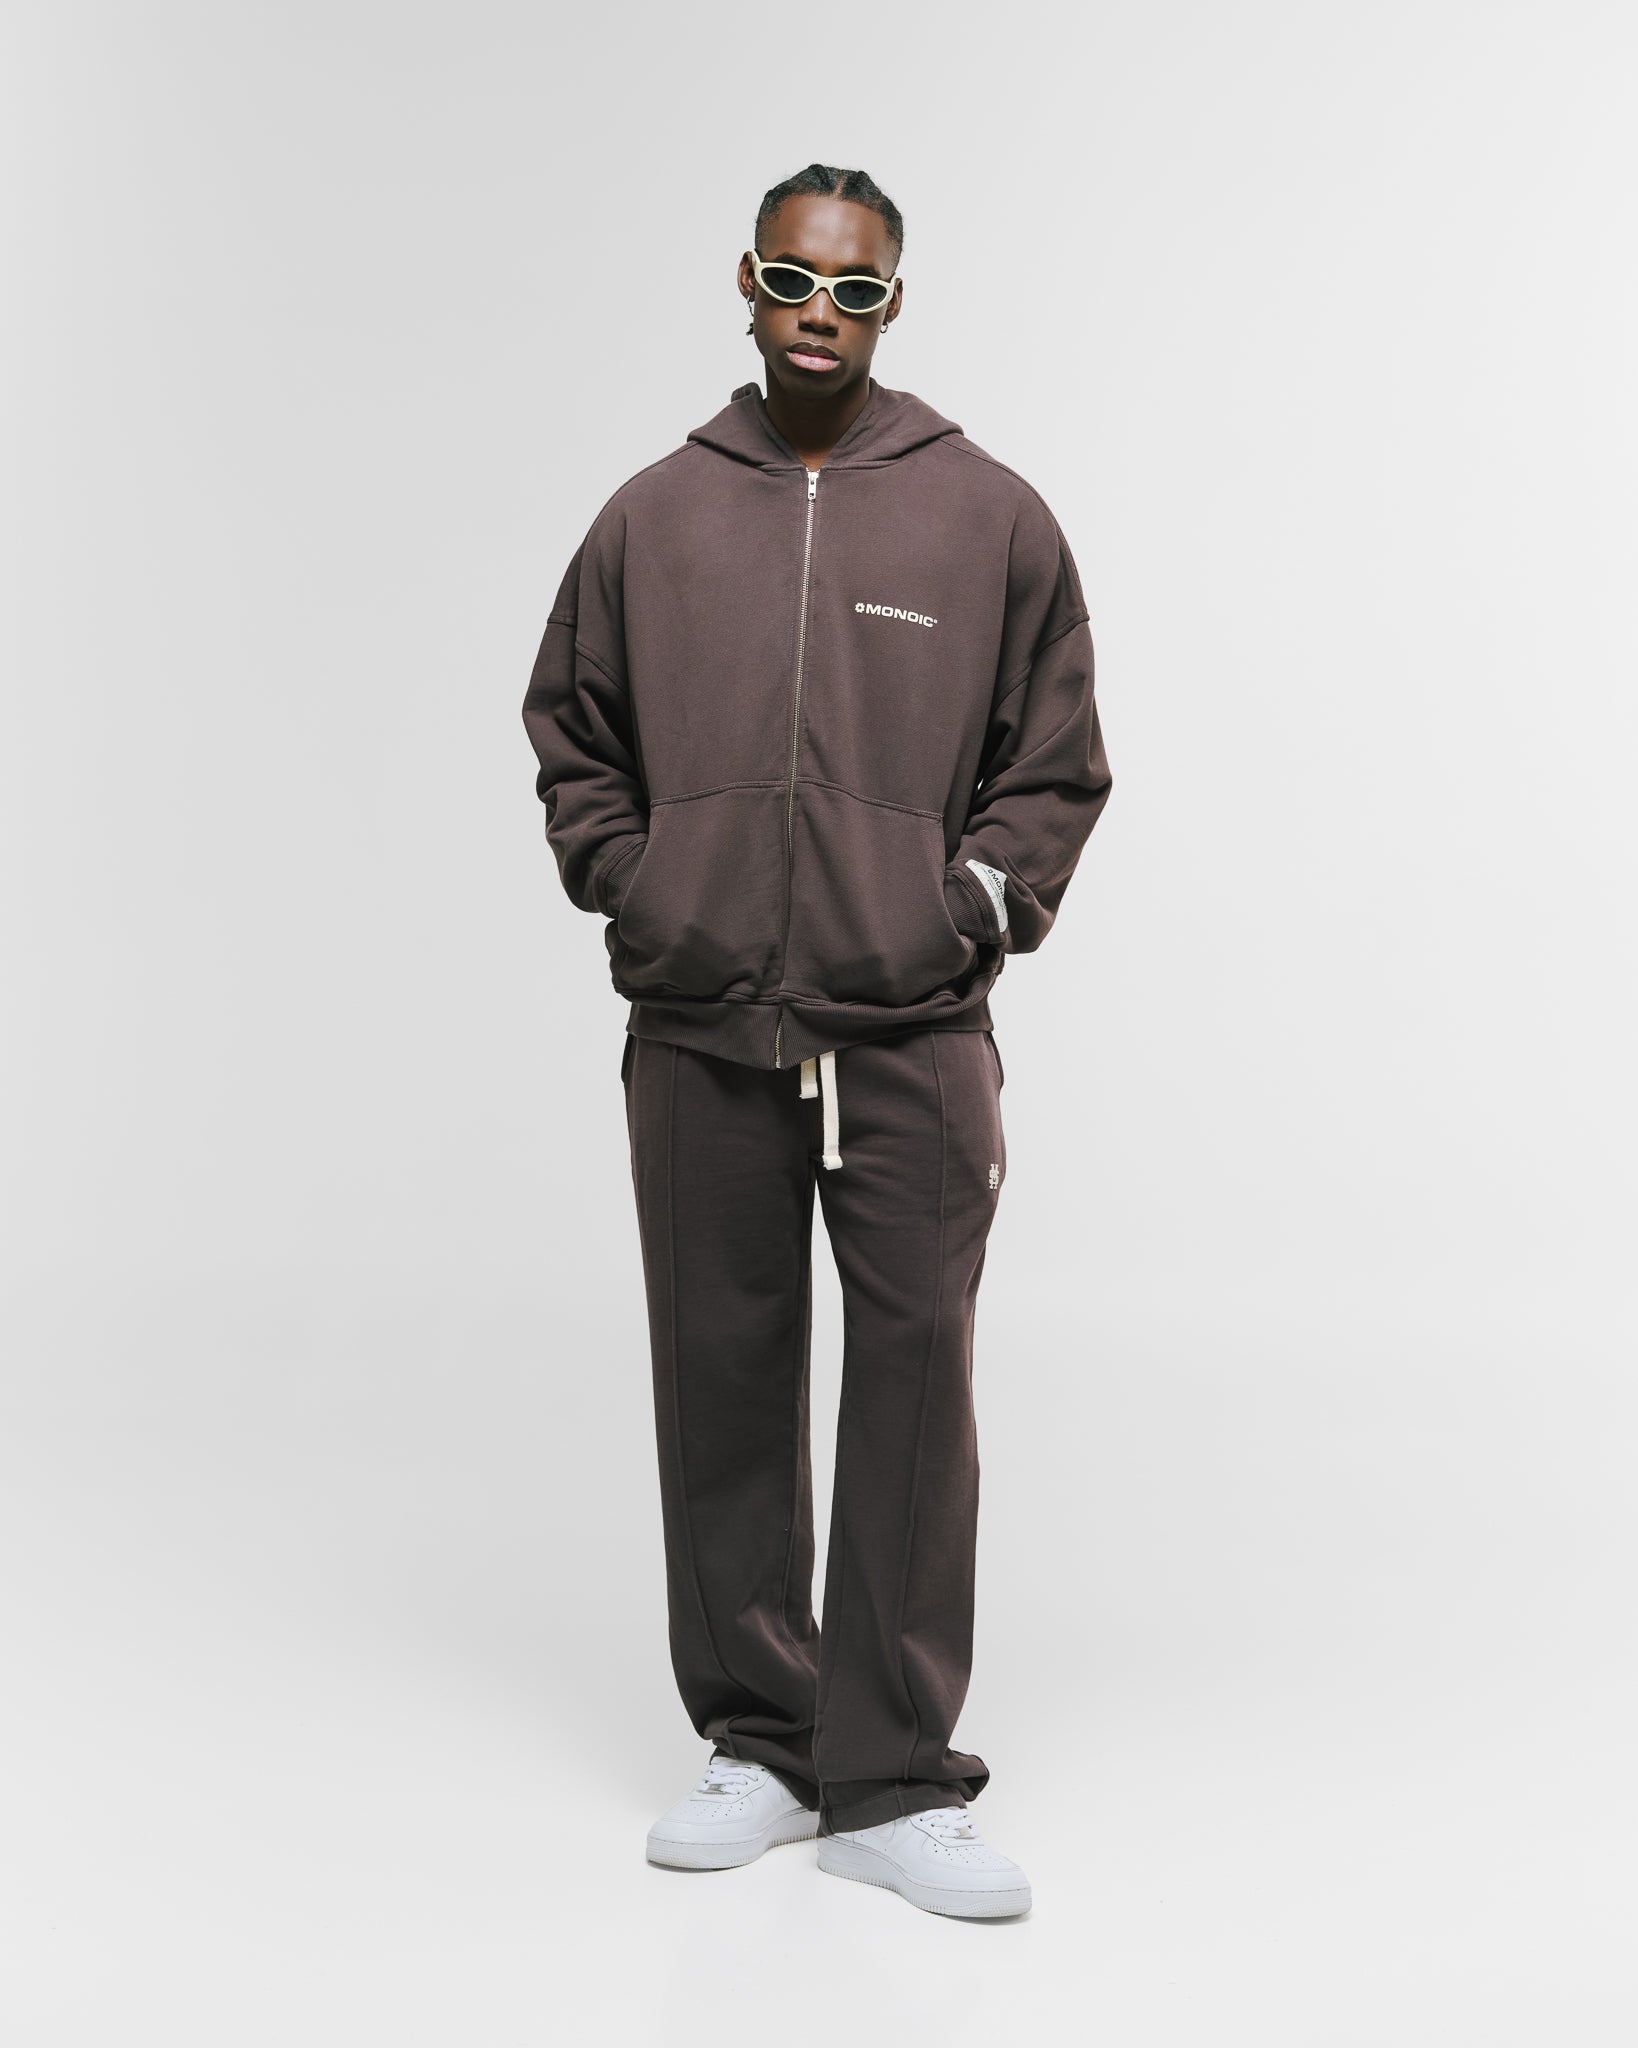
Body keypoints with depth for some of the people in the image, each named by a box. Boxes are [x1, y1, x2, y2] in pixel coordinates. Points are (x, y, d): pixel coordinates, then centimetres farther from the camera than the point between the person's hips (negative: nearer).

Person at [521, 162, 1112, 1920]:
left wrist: (975, 902, -3)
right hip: (696, 1037, 2)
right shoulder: (652, 517, 9)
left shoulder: (991, 517, 5)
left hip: (910, 1041, -1)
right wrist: (628, 888, 5)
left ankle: (890, 1783, 9)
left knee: (913, 1383, -1)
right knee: (724, 1383, 7)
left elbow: (1056, 766, 9)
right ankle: (756, 1742, 21)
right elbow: (571, 738, 18)